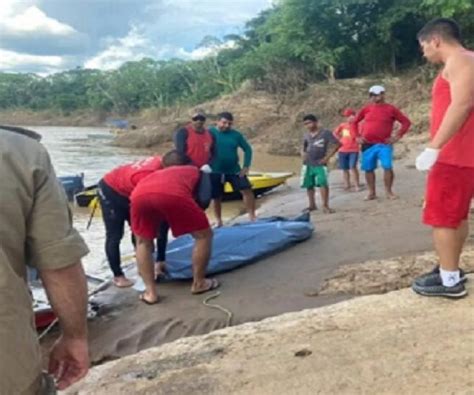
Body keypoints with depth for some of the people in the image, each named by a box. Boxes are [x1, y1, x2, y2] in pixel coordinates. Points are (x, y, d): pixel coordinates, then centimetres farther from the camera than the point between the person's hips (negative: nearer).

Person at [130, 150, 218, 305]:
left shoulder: (157, 174, 45)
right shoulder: (194, 170, 39)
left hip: (140, 194, 4)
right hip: (172, 194, -3)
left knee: (143, 242, 29)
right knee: (204, 235, 20)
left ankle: (150, 292, 23)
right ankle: (198, 283, 30)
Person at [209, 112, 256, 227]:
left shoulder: (236, 135, 0)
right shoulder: (210, 132, -7)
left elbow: (247, 149, 6)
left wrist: (246, 166, -1)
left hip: (234, 170, 2)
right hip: (215, 172, -1)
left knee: (247, 190, -9)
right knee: (216, 197, 7)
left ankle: (252, 217, 1)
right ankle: (218, 221, 24)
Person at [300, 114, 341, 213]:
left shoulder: (326, 133, -6)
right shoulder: (306, 135, 11)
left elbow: (337, 144, -10)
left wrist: (327, 157, -12)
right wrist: (303, 153, 2)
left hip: (320, 164, -5)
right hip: (307, 164, 6)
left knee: (323, 183, -15)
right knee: (308, 185, 8)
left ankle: (325, 206, -9)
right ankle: (312, 205, 22)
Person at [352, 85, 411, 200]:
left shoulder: (390, 109, -1)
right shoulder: (366, 109, 7)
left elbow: (406, 122, 1)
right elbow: (355, 122, 18)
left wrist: (397, 136, -6)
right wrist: (358, 136, 8)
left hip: (384, 144, -3)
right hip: (367, 145, 3)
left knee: (388, 167, -13)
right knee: (368, 169, 5)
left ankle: (389, 191, 1)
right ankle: (372, 193, 16)